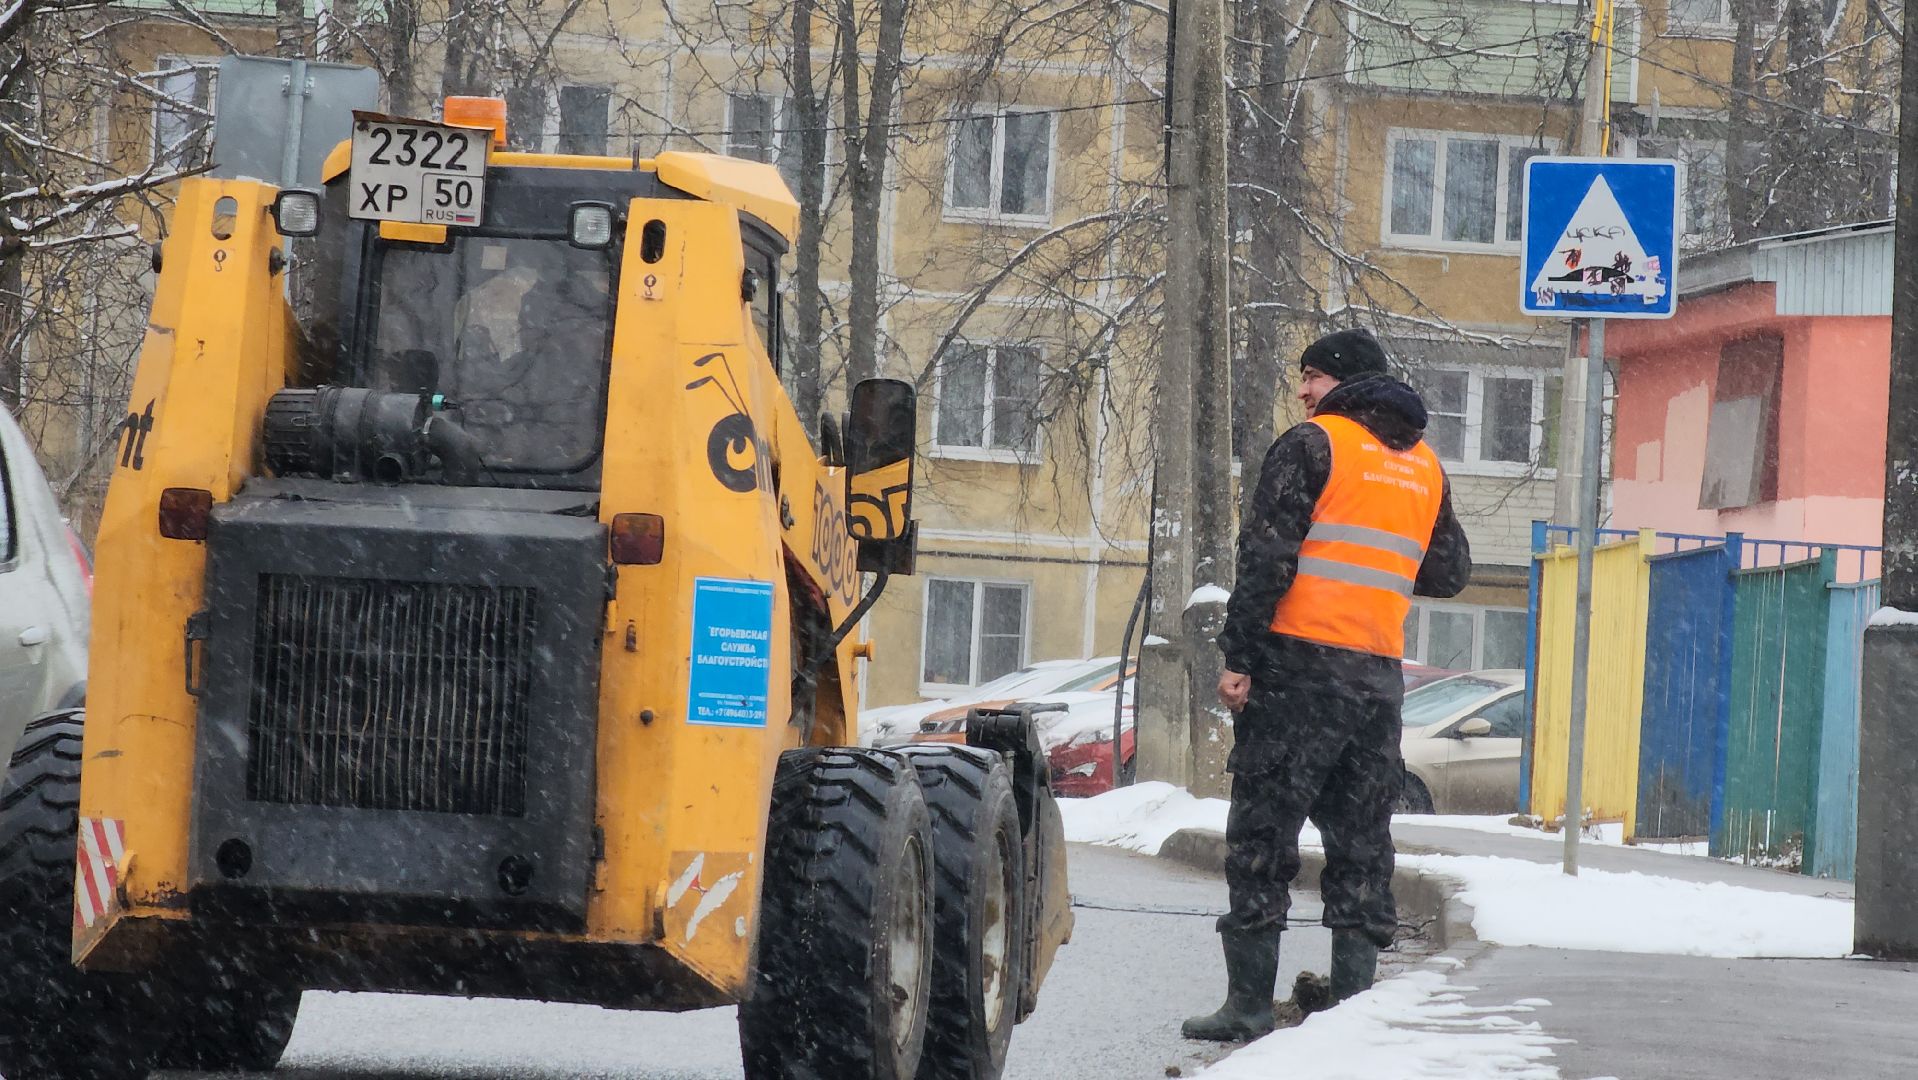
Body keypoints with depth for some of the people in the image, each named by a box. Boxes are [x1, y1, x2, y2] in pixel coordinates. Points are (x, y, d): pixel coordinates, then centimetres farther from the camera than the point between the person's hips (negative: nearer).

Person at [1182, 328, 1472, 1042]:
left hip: (1300, 665, -6)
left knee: (1262, 835, -3)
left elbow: (1268, 554, -12)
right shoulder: (1425, 466, 14)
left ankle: (1249, 1003, -6)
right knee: (1361, 843, 9)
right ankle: (1355, 1002, 6)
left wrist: (1238, 655, -11)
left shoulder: (1313, 445, -4)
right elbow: (1449, 574, 21)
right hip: (1379, 675, 6)